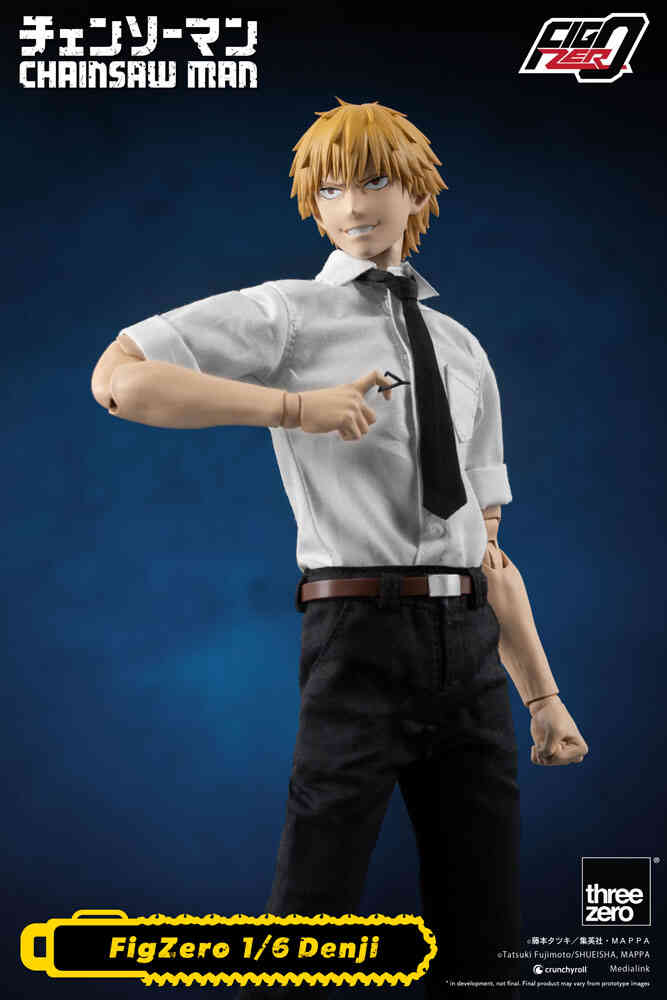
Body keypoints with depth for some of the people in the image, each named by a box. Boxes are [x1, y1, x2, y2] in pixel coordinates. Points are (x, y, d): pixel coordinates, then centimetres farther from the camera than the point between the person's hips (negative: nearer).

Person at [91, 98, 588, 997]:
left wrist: (543, 696, 12)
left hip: (470, 650, 5)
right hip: (361, 634, -5)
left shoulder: (462, 348, 19)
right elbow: (119, 380, -10)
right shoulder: (289, 314, 4)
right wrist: (296, 405, -15)